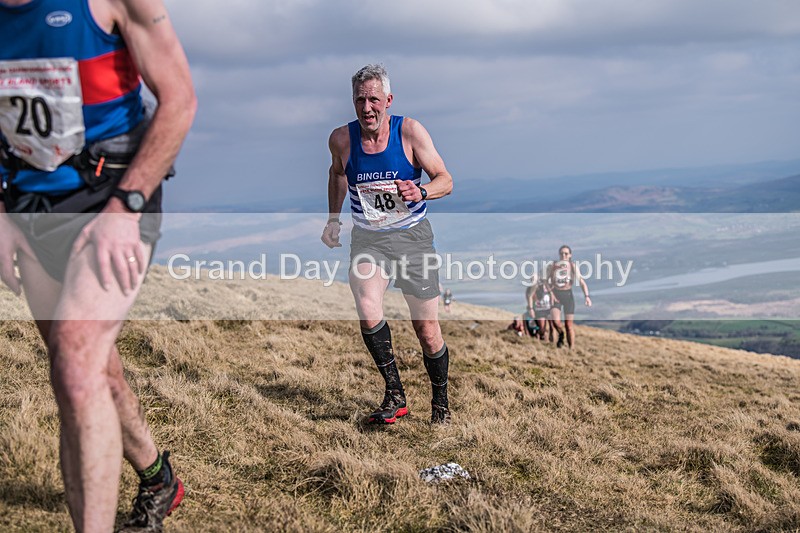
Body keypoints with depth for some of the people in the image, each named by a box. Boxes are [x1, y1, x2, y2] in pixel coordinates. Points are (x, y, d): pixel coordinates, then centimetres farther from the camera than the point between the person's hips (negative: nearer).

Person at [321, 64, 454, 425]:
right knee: (368, 311, -26)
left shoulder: (409, 131, -12)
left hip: (413, 236, -1)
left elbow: (445, 180, -10)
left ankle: (440, 401, 24)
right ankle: (395, 394, -11)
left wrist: (420, 192, -30)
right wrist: (333, 219, 15)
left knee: (427, 331, 1)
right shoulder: (342, 139, -5)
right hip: (367, 238, 1)